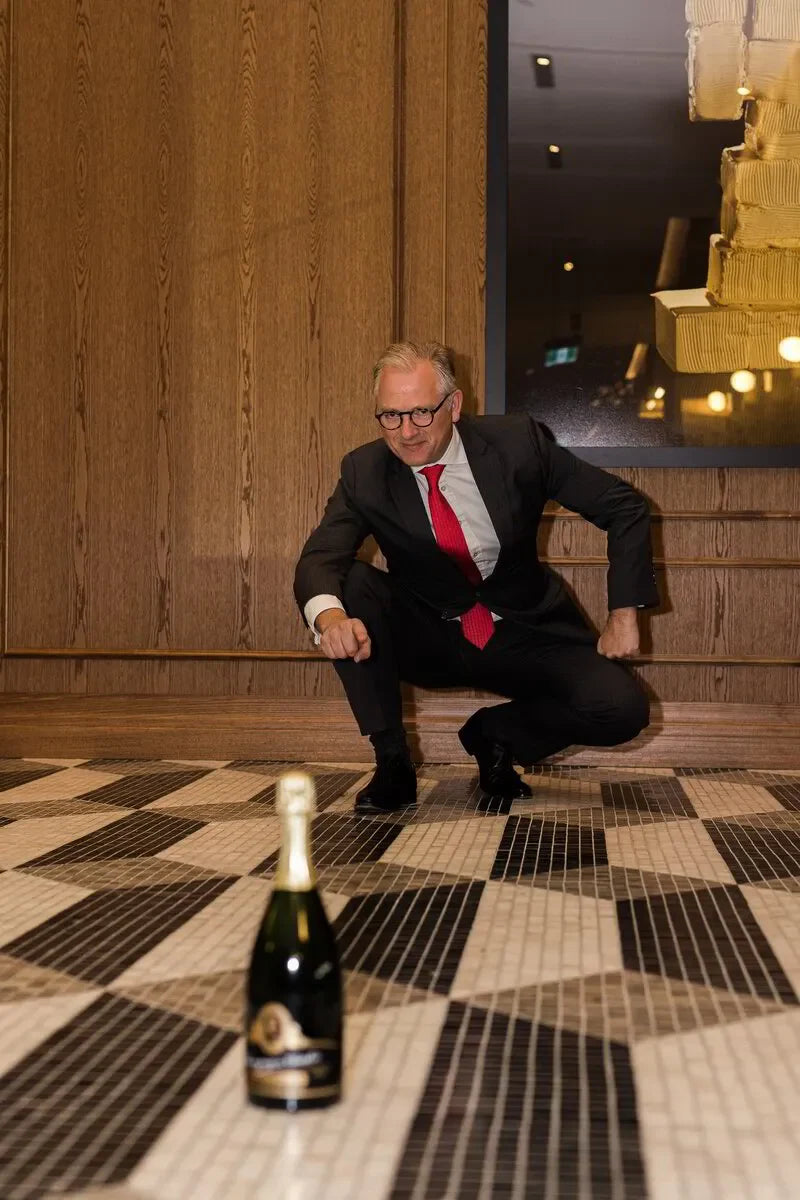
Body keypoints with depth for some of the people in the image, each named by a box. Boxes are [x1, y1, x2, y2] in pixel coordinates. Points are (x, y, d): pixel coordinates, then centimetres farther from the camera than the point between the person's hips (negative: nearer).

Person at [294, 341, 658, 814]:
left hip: (523, 636, -1)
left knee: (623, 710, -24)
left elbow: (625, 507, -6)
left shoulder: (518, 442, -14)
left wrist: (624, 614, -11)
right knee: (349, 583, -26)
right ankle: (393, 763, -14)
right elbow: (319, 558, -19)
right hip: (429, 642, 1)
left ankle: (496, 731, 6)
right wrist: (330, 616, -43)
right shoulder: (365, 472, -10)